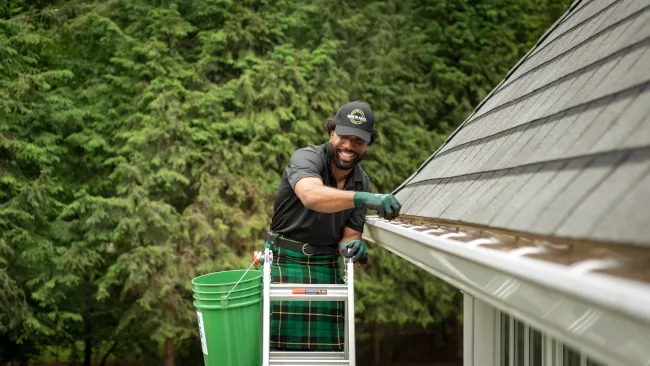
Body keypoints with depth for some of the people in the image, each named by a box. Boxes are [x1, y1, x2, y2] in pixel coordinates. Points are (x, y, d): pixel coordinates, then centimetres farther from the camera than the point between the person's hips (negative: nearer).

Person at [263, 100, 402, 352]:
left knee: (328, 349, 3)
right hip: (285, 262, -5)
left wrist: (352, 246, -21)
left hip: (326, 268, 5)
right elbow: (312, 196, -36)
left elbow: (350, 234, 5)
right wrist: (363, 198, -50)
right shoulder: (307, 158, -14)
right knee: (279, 347, -6)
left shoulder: (362, 183, 5)